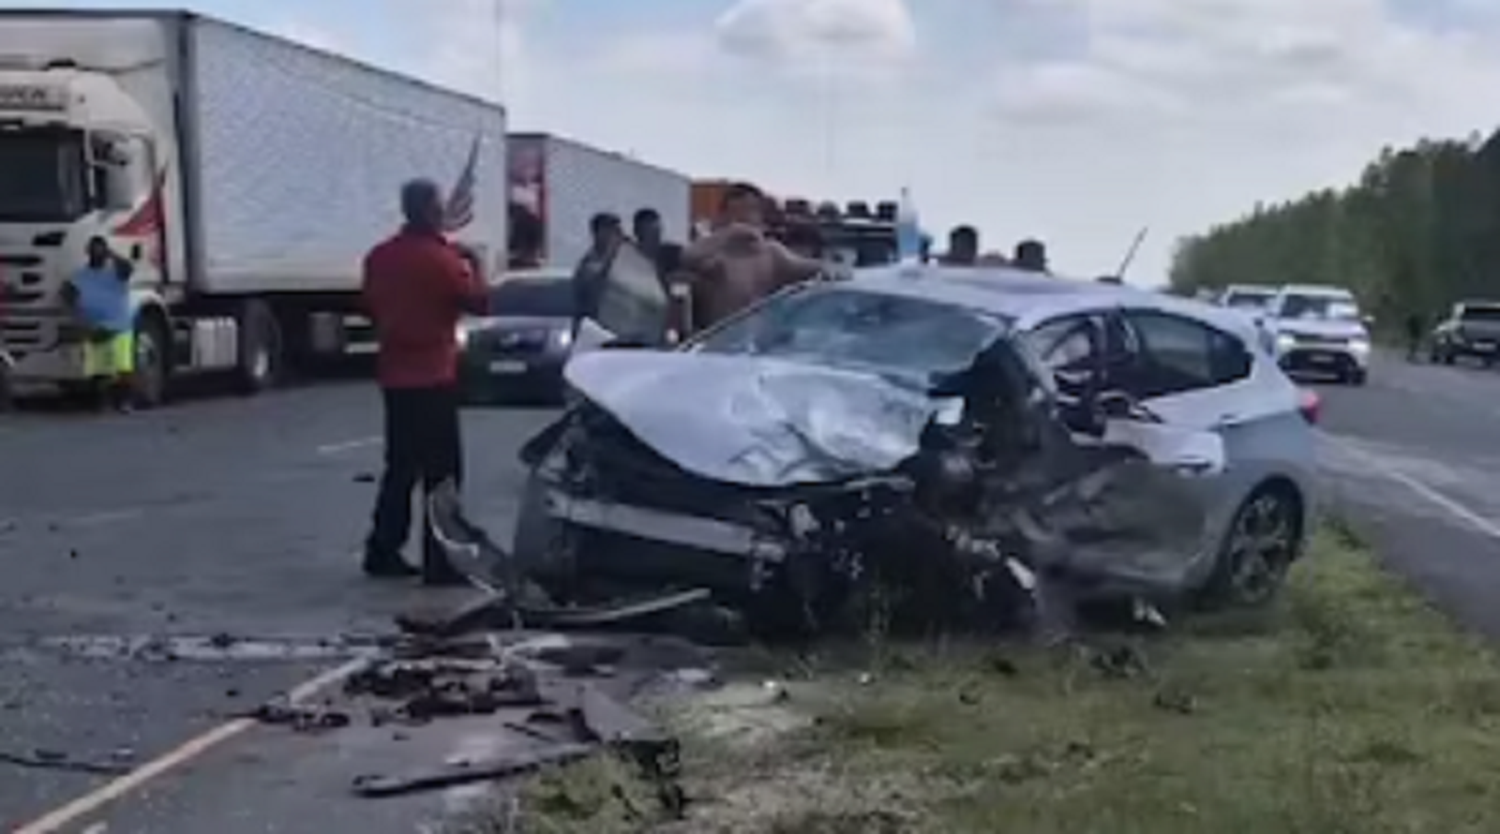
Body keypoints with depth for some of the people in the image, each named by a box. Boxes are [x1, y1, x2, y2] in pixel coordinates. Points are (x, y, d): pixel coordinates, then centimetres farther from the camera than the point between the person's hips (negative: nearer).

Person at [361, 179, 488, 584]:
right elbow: (478, 302, -10)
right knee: (442, 471, -3)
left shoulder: (379, 257, 6)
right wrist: (469, 271, 6)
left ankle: (383, 552, 20)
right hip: (433, 377, -7)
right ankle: (440, 562, -3)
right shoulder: (440, 257, -15)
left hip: (394, 376, 7)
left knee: (401, 467, 16)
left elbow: (371, 307, 16)